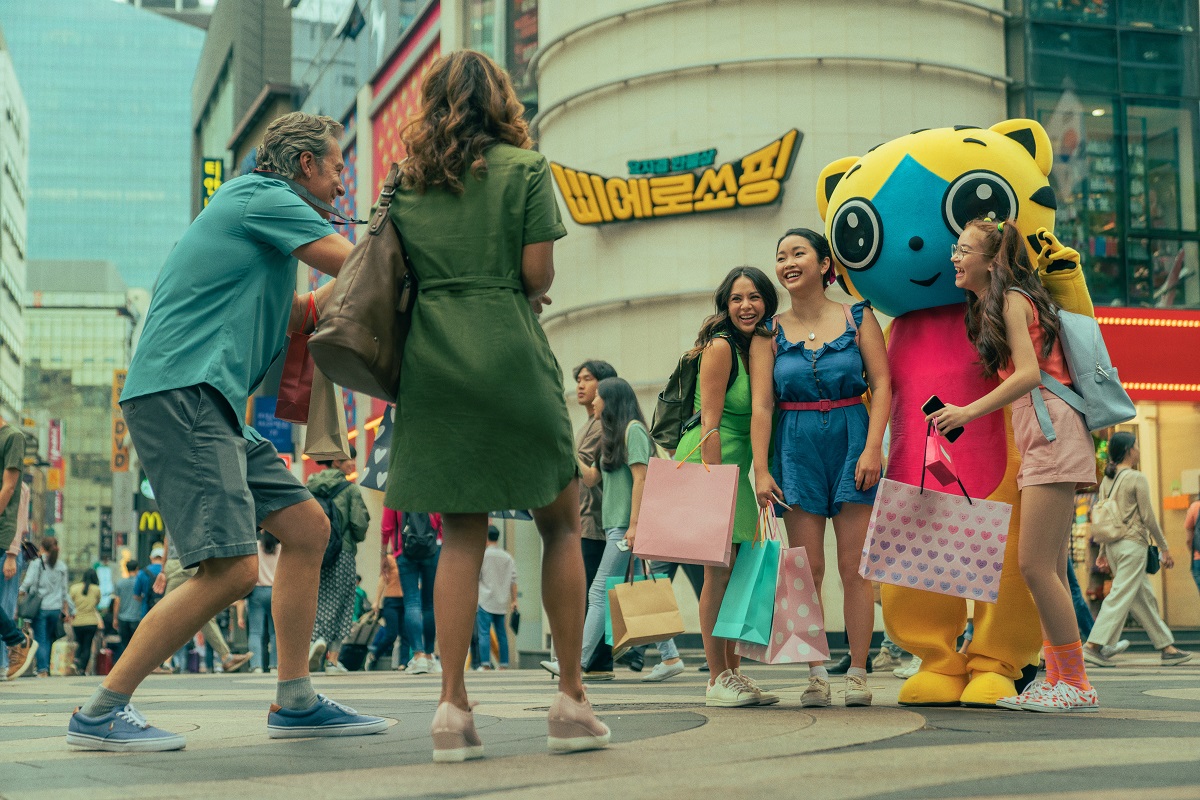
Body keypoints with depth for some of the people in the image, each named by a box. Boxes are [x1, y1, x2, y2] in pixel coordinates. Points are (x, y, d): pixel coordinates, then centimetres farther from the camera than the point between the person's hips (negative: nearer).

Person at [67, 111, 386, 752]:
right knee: (232, 569, -17)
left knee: (307, 526, 9)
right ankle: (100, 714, -9)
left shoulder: (262, 215, 27)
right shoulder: (262, 197, -3)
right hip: (178, 393, -11)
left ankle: (294, 701, 13)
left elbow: (293, 317, 29)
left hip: (207, 407, 11)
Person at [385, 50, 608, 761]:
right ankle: (572, 698, 6)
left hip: (432, 362, 3)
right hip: (510, 356, -3)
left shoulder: (407, 181, 11)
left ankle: (453, 705, -3)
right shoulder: (525, 168, 1)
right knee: (561, 523, 8)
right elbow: (538, 273, -5)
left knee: (461, 535, 6)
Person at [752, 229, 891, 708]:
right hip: (797, 448, 1)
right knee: (807, 570, -1)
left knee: (854, 566, -2)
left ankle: (858, 673, 3)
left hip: (851, 440, -1)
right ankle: (816, 674, 4)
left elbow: (882, 384, 0)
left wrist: (873, 448, -11)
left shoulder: (858, 318, 4)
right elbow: (761, 405, 0)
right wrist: (760, 469, -8)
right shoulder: (770, 332, 6)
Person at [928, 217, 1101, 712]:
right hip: (1040, 442, 10)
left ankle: (1076, 684, -5)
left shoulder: (1012, 300, -7)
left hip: (1052, 430, -10)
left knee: (1035, 564, -11)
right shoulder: (987, 308, 21)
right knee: (1048, 569, 7)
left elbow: (1030, 373, -19)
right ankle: (1059, 680, 9)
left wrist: (968, 412, -23)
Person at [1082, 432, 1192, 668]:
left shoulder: (1107, 480, 11)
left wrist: (1103, 551, 17)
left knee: (1144, 597, 11)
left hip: (1113, 545, 8)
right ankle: (1094, 645, -15)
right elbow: (1148, 517, -9)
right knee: (1121, 596, -8)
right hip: (1133, 543, -8)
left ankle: (1166, 647, 16)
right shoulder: (1137, 478, -9)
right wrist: (1164, 548, -2)